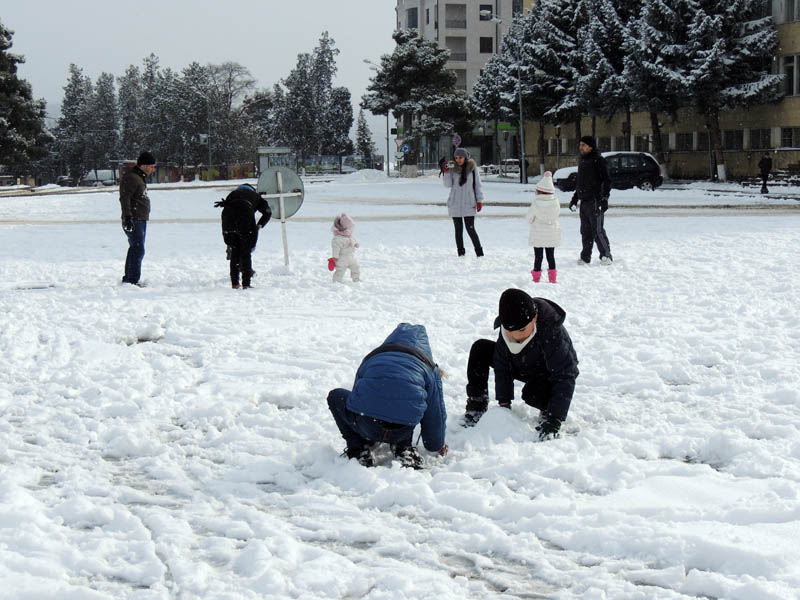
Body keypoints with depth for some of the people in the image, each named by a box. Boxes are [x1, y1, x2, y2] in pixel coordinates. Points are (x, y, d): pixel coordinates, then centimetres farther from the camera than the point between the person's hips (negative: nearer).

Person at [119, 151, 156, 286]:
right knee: (138, 250, -15)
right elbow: (124, 198, -23)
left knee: (135, 249, 15)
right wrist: (127, 217, -29)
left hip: (141, 220, 11)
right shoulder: (131, 178, -15)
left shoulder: (140, 177, 18)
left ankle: (128, 279, 23)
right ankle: (132, 280, -16)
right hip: (133, 221, -11)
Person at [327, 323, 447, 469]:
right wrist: (438, 446, 43)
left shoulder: (371, 359, 28)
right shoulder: (428, 366, 21)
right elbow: (436, 413, 26)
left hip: (366, 427, -1)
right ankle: (403, 449, 18)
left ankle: (358, 449, 17)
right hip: (403, 431, 1)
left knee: (335, 396, 29)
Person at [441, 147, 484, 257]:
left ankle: (479, 252, 1)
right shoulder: (453, 169, 1)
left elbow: (477, 185, 5)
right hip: (455, 205, 2)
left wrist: (479, 200, 2)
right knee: (458, 229, 8)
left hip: (468, 204, -2)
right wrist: (445, 172, -18)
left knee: (470, 229, -8)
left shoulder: (472, 168, -1)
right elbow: (448, 184, -6)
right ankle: (461, 252, 17)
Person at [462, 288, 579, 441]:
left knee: (532, 394, -39)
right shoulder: (506, 328, -23)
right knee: (480, 349, -11)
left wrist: (554, 420, -44)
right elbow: (502, 366, -13)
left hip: (551, 375, -6)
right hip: (525, 368, 6)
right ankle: (476, 408, -4)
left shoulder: (552, 332, -40)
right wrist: (504, 404, -18)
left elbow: (565, 377, -39)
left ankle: (548, 411, -3)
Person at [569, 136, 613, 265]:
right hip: (584, 201, 8)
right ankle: (585, 257, 15)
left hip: (595, 201, -8)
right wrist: (574, 198, 25)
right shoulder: (582, 160, 17)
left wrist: (604, 199, -18)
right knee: (585, 231, 10)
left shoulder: (598, 160, -8)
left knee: (598, 230, -8)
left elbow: (607, 181, -12)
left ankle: (606, 255, -1)